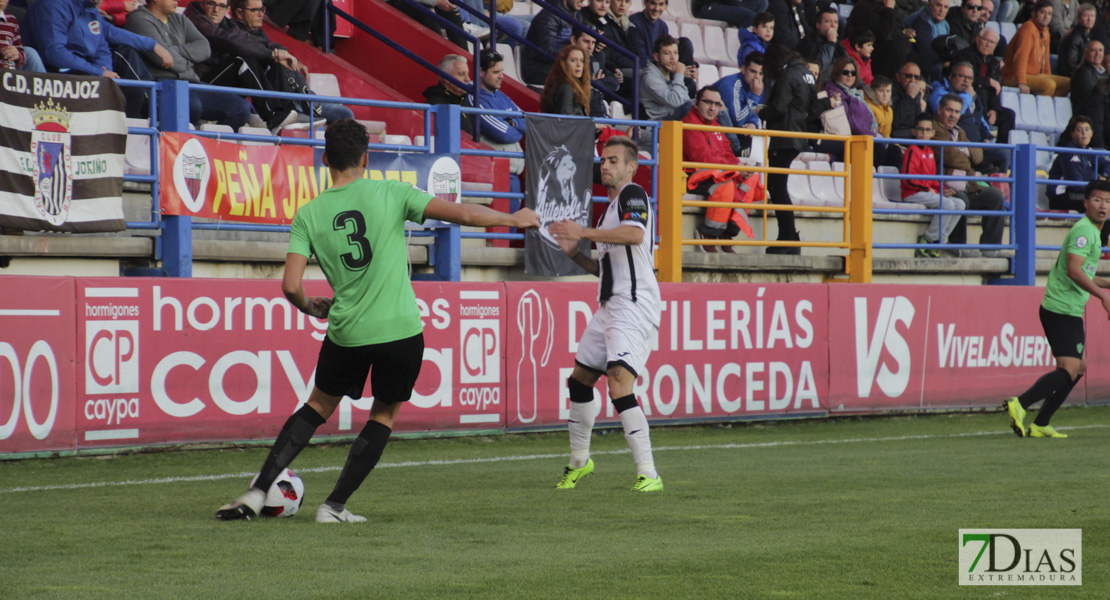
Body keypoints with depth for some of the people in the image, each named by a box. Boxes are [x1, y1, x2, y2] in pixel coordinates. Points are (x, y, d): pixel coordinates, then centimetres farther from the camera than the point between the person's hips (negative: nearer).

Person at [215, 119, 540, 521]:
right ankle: (335, 506, 11)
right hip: (402, 331, -2)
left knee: (318, 407, 20)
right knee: (384, 416, 17)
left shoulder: (308, 215, -1)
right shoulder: (390, 194, -4)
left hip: (347, 334, 2)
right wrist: (514, 220, 9)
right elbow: (461, 214, -6)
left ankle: (258, 492, 13)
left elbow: (291, 286, -7)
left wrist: (310, 308, 16)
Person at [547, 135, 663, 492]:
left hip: (634, 308, -10)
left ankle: (648, 474, -24)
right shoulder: (611, 208, 24)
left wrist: (583, 232, -26)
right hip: (609, 308, 10)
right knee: (579, 380, 17)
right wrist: (574, 252, 13)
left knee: (619, 385, -22)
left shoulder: (633, 194, -6)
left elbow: (635, 234, -28)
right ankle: (579, 462, 34)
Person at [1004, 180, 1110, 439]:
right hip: (1062, 309, -10)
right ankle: (1019, 404, -27)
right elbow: (1073, 270, -26)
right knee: (1068, 369, -19)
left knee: (1078, 368, 16)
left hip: (1070, 312, 10)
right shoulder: (1084, 230, -13)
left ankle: (1040, 424, 17)